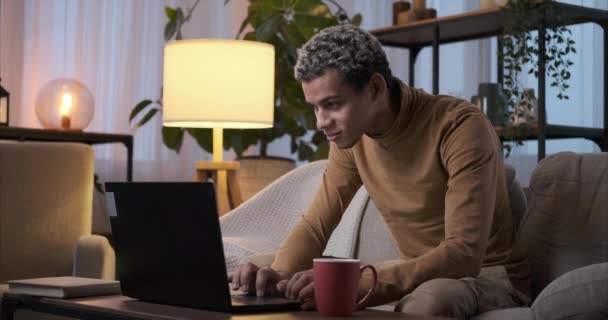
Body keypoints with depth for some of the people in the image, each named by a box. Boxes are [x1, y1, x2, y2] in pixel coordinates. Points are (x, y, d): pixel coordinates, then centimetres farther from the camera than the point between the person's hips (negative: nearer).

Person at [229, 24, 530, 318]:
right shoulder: (350, 136, -5)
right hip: (420, 272, 6)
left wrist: (358, 285, -44)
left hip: (490, 276, -5)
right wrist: (280, 273, -22)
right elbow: (315, 224, 1)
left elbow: (464, 255, -33)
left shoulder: (461, 126, -26)